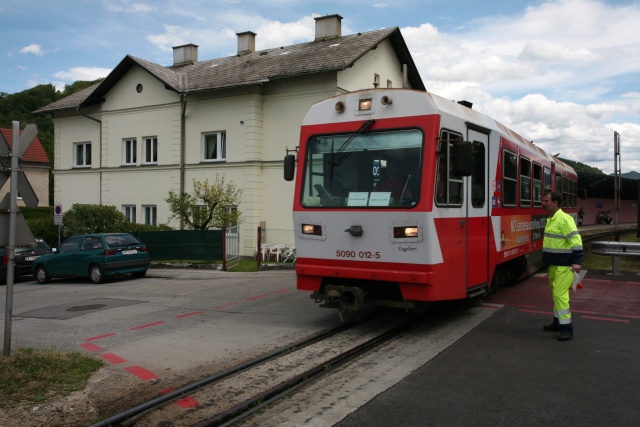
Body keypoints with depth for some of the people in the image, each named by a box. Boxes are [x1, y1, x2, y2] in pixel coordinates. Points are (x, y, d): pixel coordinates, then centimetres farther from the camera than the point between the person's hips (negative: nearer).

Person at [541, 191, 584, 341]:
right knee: (555, 294, 17)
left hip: (564, 266, -10)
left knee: (560, 295, -11)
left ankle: (567, 328, -5)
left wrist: (576, 261, -29)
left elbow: (575, 240, -23)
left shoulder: (563, 219, -17)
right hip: (554, 265, 10)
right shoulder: (551, 220, 13)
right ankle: (558, 322, 30)